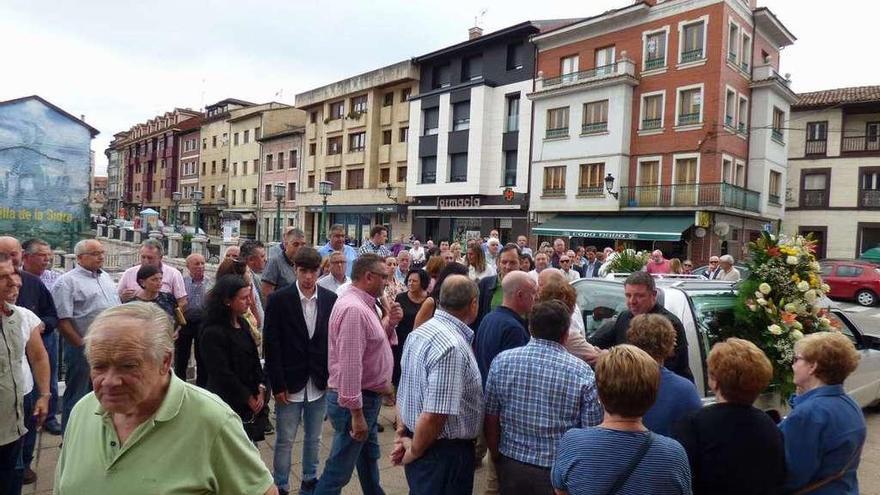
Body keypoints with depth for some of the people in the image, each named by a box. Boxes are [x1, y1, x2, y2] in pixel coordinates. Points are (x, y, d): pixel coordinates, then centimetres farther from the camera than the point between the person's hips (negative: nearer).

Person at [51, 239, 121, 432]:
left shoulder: (106, 277, 13)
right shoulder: (67, 282, -9)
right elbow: (62, 321, -15)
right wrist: (82, 346, -15)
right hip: (83, 350, -7)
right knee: (77, 396, 5)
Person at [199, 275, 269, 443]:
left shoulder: (243, 324, 8)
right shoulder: (212, 333, -16)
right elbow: (222, 373, -16)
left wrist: (261, 390, 0)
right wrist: (249, 399, -9)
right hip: (229, 404, -7)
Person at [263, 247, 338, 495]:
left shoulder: (330, 299, 0)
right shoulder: (279, 299, -8)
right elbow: (271, 344, -9)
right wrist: (278, 384, -12)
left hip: (319, 382, 3)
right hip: (290, 382, -3)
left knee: (313, 438, 17)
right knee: (284, 440, 8)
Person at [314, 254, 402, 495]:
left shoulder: (362, 304, 7)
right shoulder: (354, 309, -25)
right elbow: (350, 364, -29)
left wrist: (389, 322, -1)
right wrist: (356, 413, -27)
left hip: (367, 397, 11)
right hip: (356, 402, -11)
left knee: (369, 457, 26)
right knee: (339, 469, 3)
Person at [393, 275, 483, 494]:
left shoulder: (419, 332, 2)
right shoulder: (452, 347, -26)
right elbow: (433, 416, -28)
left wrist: (403, 436, 10)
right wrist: (414, 452, -13)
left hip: (416, 439, 8)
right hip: (445, 452, -8)